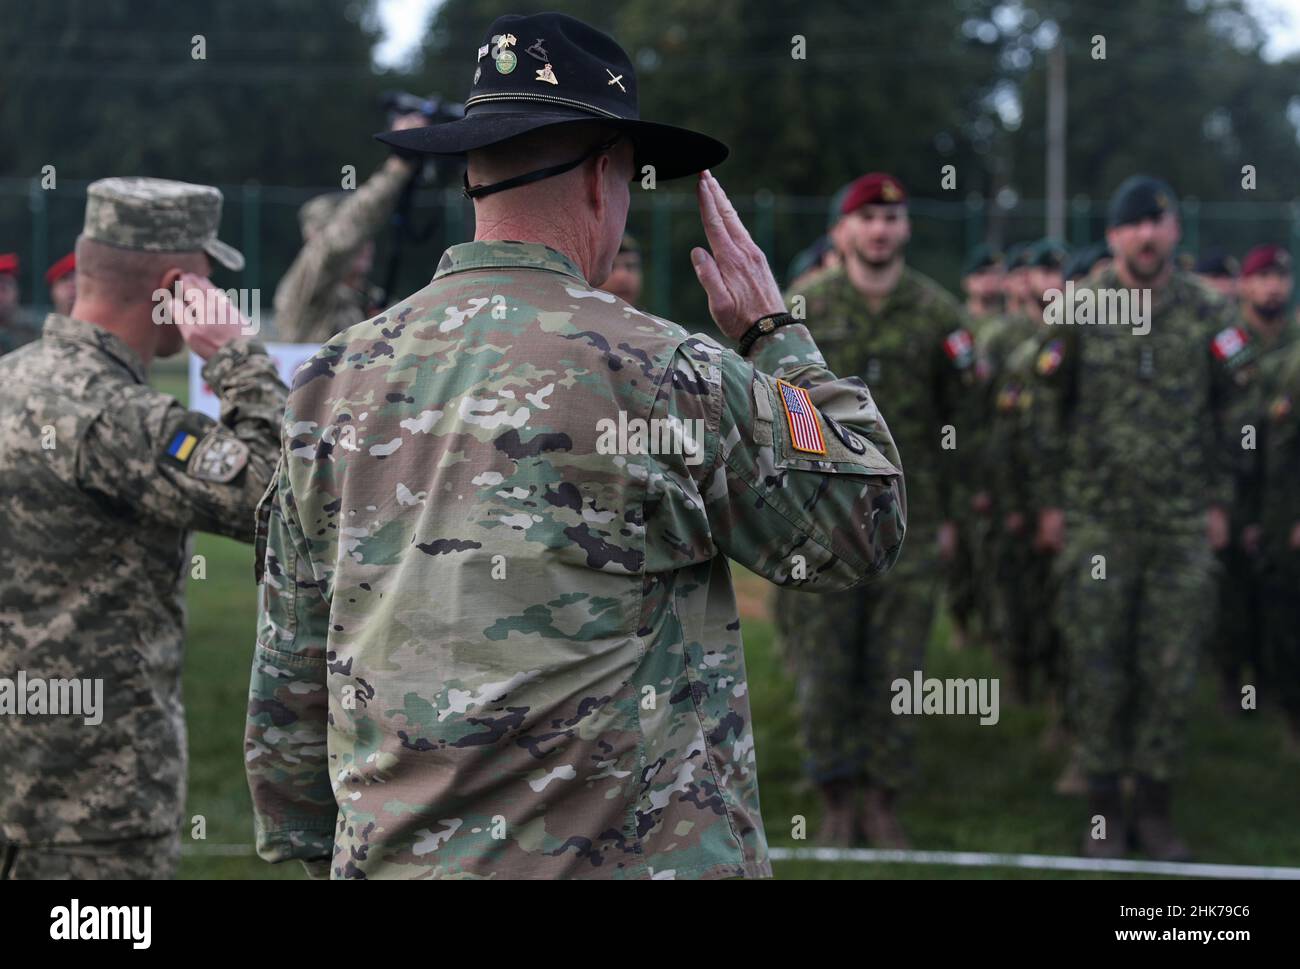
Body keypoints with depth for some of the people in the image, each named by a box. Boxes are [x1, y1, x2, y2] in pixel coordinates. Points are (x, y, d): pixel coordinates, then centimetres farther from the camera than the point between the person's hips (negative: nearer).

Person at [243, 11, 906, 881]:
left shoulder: (336, 381, 6)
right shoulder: (658, 373, -10)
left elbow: (290, 671, 11)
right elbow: (864, 528, 1)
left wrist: (312, 843, 22)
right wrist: (776, 333, 10)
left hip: (392, 853, 5)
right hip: (631, 852, -5)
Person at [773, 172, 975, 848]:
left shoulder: (939, 314, 3)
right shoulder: (803, 307, 2)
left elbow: (958, 419, 7)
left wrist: (951, 514, 5)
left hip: (910, 523, 0)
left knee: (896, 672, 3)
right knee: (823, 670, 1)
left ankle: (883, 804, 15)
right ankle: (837, 806, 14)